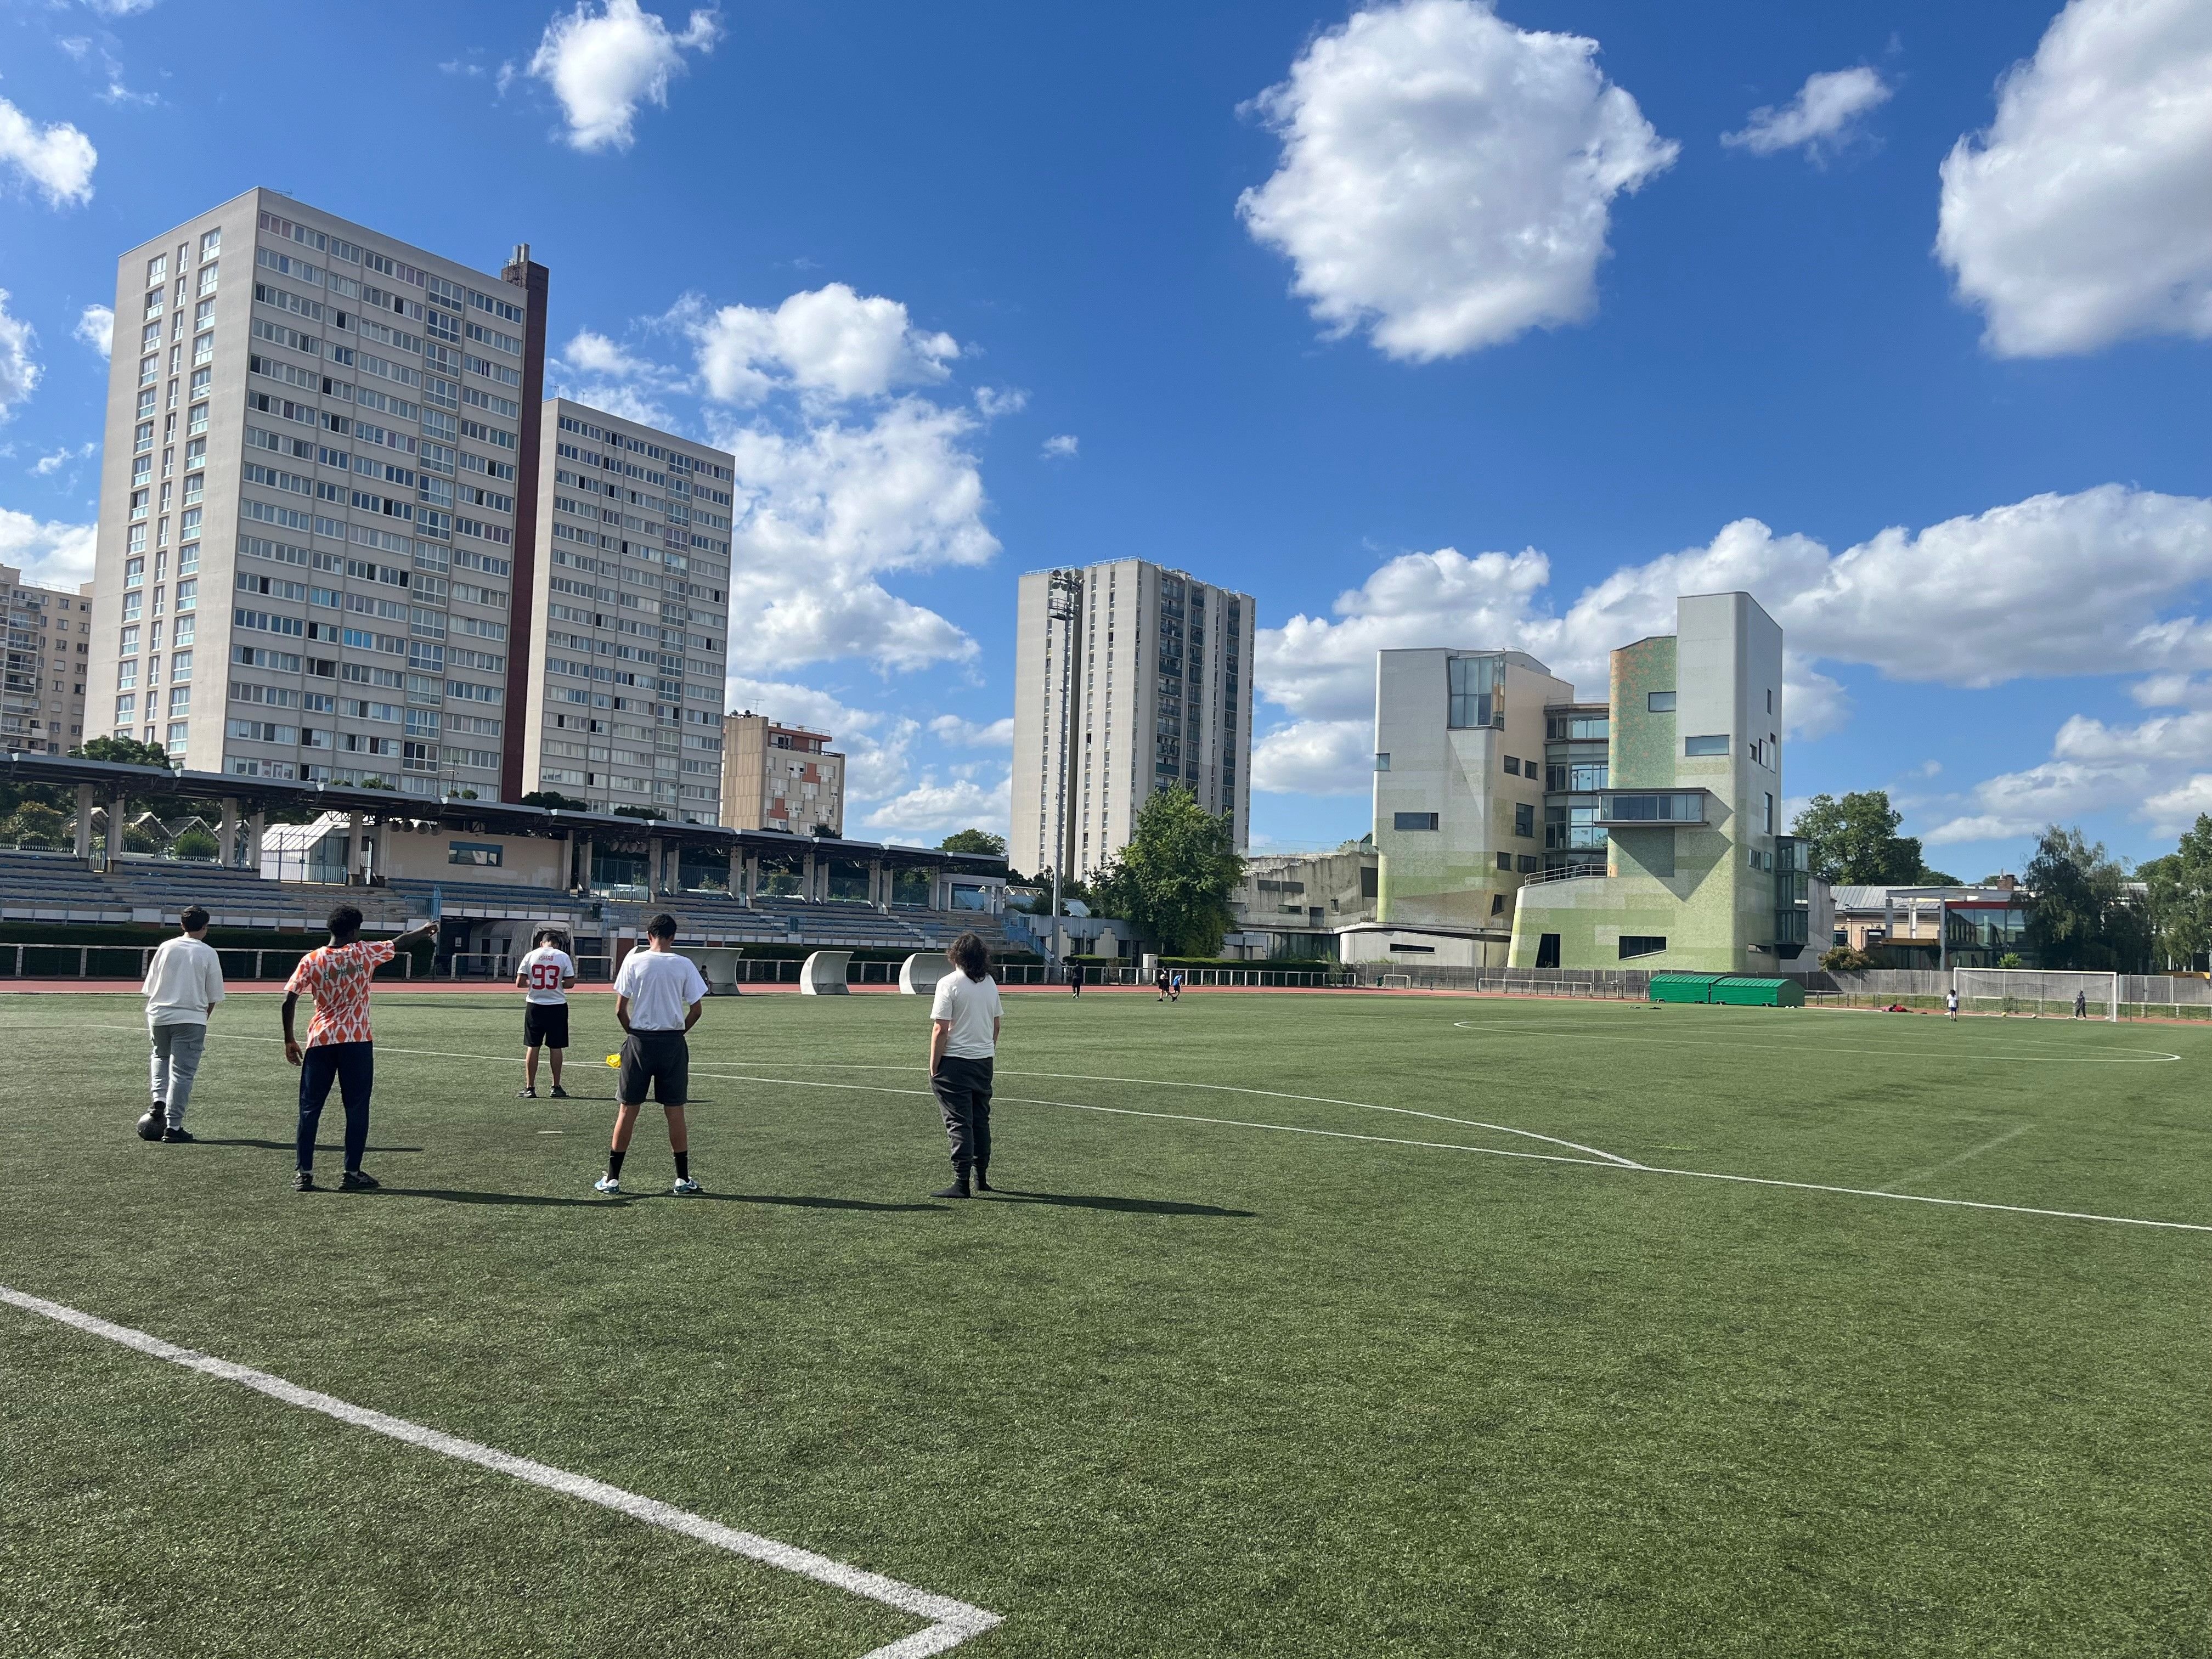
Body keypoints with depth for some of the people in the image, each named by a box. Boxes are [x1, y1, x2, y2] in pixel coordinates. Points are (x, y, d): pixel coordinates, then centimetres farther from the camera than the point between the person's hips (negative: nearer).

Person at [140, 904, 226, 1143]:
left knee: (161, 1057, 28)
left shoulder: (165, 947, 6)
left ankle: (159, 1101, 9)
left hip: (159, 1016, 3)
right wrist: (202, 1019, 14)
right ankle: (173, 1126, 1)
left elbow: (149, 989, 9)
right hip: (190, 1019, -3)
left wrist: (151, 1024, 16)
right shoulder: (208, 953, -1)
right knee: (182, 1072, 1)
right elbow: (212, 997, 0)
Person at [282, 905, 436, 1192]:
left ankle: (304, 1173, 8)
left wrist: (289, 1040, 5)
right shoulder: (365, 952, -3)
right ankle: (351, 1173, 6)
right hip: (357, 1042, -1)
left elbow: (288, 1001, -5)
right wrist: (426, 929, 31)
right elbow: (400, 943, 13)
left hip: (320, 1041, 1)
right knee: (356, 1108, 5)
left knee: (310, 1108, 8)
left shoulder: (311, 960, -1)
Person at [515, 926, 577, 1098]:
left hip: (535, 1006, 1)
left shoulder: (531, 956, -1)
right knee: (556, 1047, 8)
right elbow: (570, 983, -5)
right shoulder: (563, 957, -3)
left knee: (532, 1047, 7)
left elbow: (519, 983, -2)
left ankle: (530, 1088, 9)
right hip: (557, 1006, -1)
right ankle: (556, 1087, 14)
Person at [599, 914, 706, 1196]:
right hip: (674, 1043, 0)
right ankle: (683, 1180, 11)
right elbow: (697, 1009, -1)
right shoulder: (685, 965, -2)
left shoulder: (633, 961, -3)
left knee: (628, 1109, 7)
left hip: (639, 1042, 0)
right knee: (675, 1111, 7)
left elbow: (620, 1009, -3)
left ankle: (612, 1178, 11)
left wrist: (633, 1032, 10)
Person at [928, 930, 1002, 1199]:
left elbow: (940, 1029, -14)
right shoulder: (990, 983, 7)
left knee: (959, 1123, -3)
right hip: (984, 1061, 6)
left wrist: (933, 1067, -9)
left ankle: (961, 1183, -4)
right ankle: (981, 1177, 23)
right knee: (981, 1120, 15)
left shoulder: (949, 984, -11)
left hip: (955, 1061, -6)